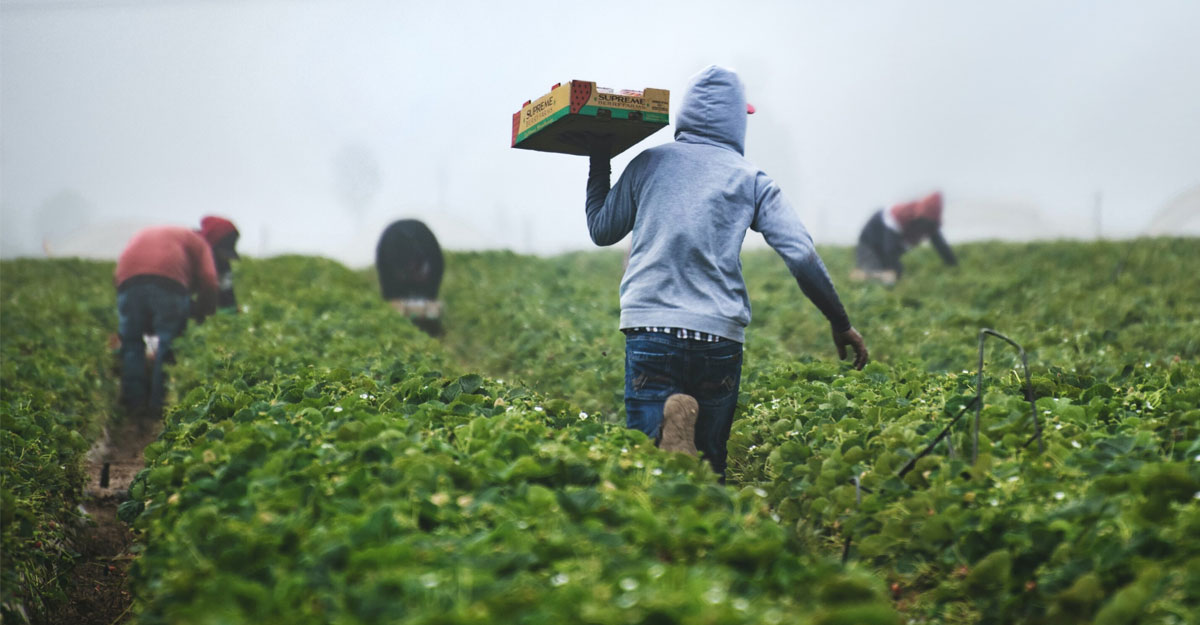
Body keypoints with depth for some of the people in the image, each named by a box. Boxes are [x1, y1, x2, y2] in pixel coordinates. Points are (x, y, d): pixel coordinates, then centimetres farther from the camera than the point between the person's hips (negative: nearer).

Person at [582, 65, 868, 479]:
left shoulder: (648, 164, 10)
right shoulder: (751, 180, 9)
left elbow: (601, 231, 21)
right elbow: (802, 257, 1)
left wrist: (599, 164, 35)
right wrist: (840, 323, 11)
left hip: (650, 328, 0)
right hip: (720, 336, 1)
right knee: (709, 463, 12)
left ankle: (668, 429, -34)